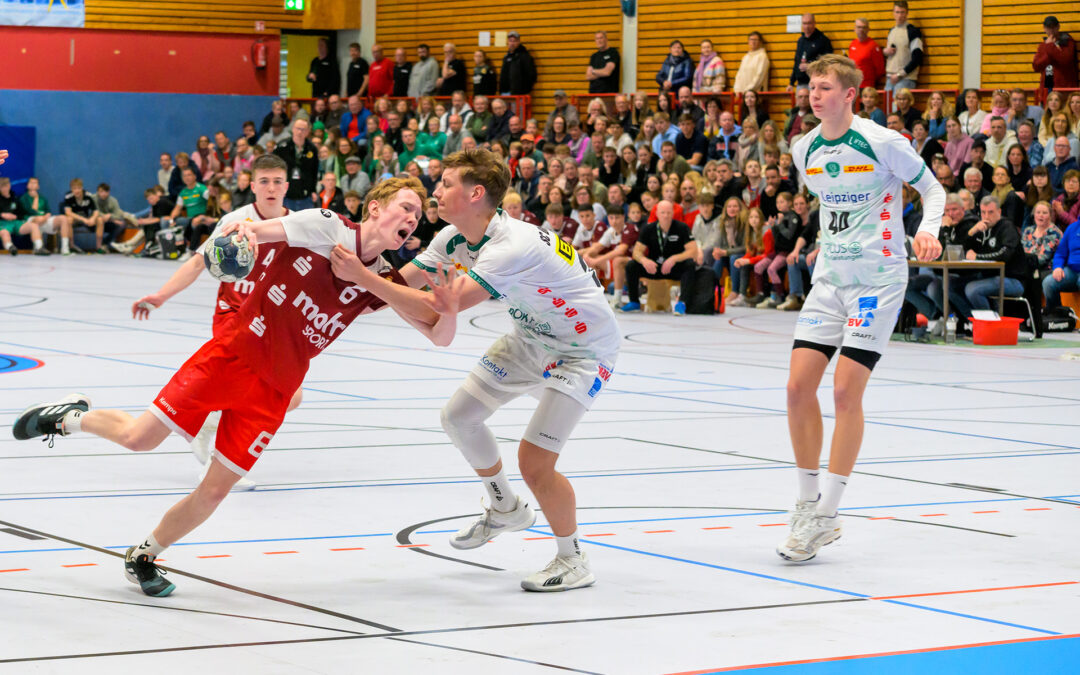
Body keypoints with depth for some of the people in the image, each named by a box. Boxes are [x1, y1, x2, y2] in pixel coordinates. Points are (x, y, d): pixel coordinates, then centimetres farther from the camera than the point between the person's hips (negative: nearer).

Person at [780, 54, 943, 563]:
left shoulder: (883, 143, -12)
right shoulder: (805, 150, 5)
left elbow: (932, 187, -2)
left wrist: (927, 230, -19)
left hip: (879, 278, -6)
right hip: (829, 278, 6)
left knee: (846, 391, -11)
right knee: (799, 386, -4)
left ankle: (825, 515, -4)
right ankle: (808, 502, 11)